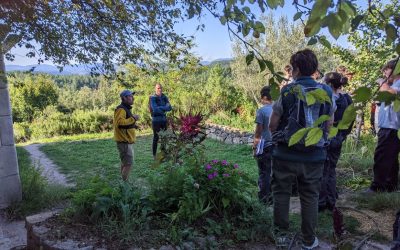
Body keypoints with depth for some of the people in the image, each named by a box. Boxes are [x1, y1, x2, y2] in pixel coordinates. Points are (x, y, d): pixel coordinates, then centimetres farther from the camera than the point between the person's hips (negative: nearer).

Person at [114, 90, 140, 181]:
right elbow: (119, 122, -30)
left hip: (127, 141, 11)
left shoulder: (126, 109, 18)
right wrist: (133, 118, -24)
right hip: (124, 142, -11)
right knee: (128, 163, -10)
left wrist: (133, 124, 13)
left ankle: (123, 181, 28)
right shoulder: (121, 109, -16)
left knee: (124, 163, 18)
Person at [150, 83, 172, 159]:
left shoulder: (164, 97, 9)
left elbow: (169, 108, -2)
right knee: (156, 137, 0)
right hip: (156, 120, -5)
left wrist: (160, 108, -16)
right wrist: (164, 109, -10)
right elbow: (155, 109, -18)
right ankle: (154, 154, 10)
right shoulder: (153, 98, -6)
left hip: (164, 120, 5)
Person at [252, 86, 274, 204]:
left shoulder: (261, 111, -11)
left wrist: (254, 146, 0)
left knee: (264, 173, 6)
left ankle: (264, 198, 13)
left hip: (265, 146, -4)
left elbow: (258, 130, -9)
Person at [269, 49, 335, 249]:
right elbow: (329, 124, 8)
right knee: (310, 197, 14)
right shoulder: (326, 92, 1)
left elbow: (272, 124, -5)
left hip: (286, 154, -3)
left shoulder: (287, 91, -9)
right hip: (315, 156, 3)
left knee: (281, 194, 13)